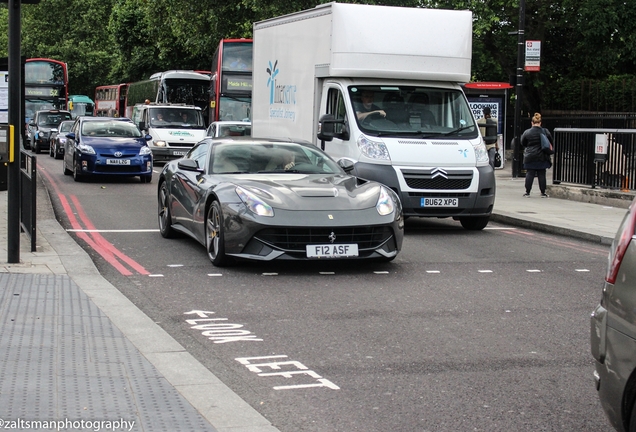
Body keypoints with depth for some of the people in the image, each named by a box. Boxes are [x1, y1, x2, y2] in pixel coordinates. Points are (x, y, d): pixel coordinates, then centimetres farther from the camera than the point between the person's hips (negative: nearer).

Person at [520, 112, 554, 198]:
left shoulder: (527, 132, -7)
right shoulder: (546, 132, -3)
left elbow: (523, 144, 6)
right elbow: (551, 143, 9)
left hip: (530, 157, -1)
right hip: (542, 157, 1)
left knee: (529, 174, 5)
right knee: (542, 175, 6)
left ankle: (527, 192, 6)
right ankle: (543, 193, 10)